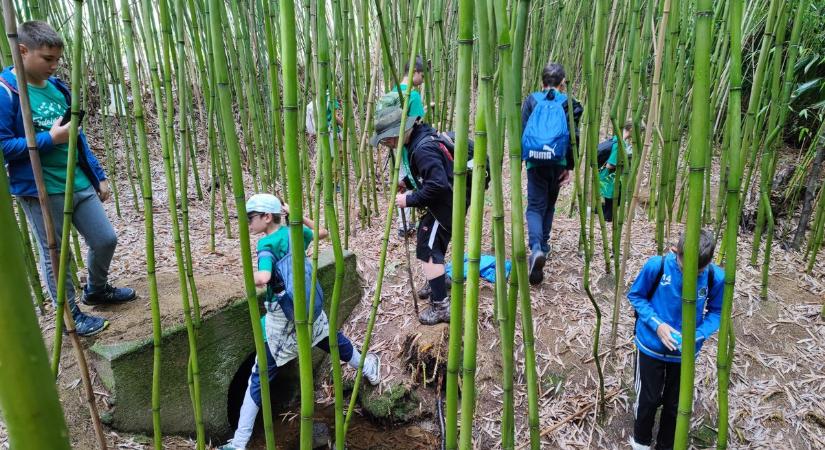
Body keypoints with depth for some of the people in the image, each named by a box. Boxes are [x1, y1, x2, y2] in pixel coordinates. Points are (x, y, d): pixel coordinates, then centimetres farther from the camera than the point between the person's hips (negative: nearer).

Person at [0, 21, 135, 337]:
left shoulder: (56, 87, 9)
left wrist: (98, 176, 15)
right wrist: (50, 138, -20)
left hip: (80, 183, 6)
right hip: (41, 191, -6)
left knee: (106, 239, 11)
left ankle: (96, 290, 37)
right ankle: (70, 316, 23)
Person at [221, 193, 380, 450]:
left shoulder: (267, 243, -17)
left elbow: (263, 278, -35)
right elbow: (323, 232, 20)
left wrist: (252, 279, -13)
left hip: (283, 321, -5)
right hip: (310, 311, 5)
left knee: (260, 378, 4)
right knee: (335, 341, 30)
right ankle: (368, 370, 54)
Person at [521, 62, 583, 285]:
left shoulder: (531, 100, 2)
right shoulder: (568, 103, 2)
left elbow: (521, 131, 1)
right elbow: (572, 137, -2)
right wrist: (569, 167, 3)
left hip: (535, 162, -1)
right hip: (558, 163, 1)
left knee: (535, 206, -1)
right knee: (549, 204, 21)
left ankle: (536, 248, -26)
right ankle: (543, 244, 32)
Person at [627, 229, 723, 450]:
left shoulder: (716, 277, -20)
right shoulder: (656, 266, -25)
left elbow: (716, 312, -4)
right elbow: (636, 296, -9)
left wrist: (697, 335, -21)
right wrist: (657, 324, -22)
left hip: (685, 352, 2)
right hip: (651, 345, -1)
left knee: (675, 403, 18)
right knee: (648, 398, 15)